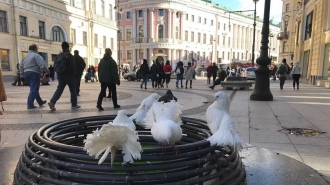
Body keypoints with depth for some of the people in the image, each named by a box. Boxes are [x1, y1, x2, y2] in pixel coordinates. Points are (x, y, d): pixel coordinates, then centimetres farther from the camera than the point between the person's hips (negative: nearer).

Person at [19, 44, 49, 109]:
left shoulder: (25, 56, 18)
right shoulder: (36, 55, -8)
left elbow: (21, 66, 19)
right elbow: (42, 65, -18)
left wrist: (22, 74, 22)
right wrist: (47, 71, -8)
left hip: (26, 73, 9)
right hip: (34, 73, -9)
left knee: (34, 89, 18)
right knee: (34, 89, -7)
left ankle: (40, 102, 28)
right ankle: (30, 104, -12)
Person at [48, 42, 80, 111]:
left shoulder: (59, 56, 11)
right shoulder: (69, 55, -10)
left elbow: (55, 66, 13)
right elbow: (73, 66, -12)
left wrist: (59, 73, 18)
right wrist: (74, 75, -2)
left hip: (60, 75, 6)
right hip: (69, 75, -6)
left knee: (59, 89, 7)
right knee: (73, 90, 5)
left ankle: (52, 102, -10)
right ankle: (74, 105, 10)